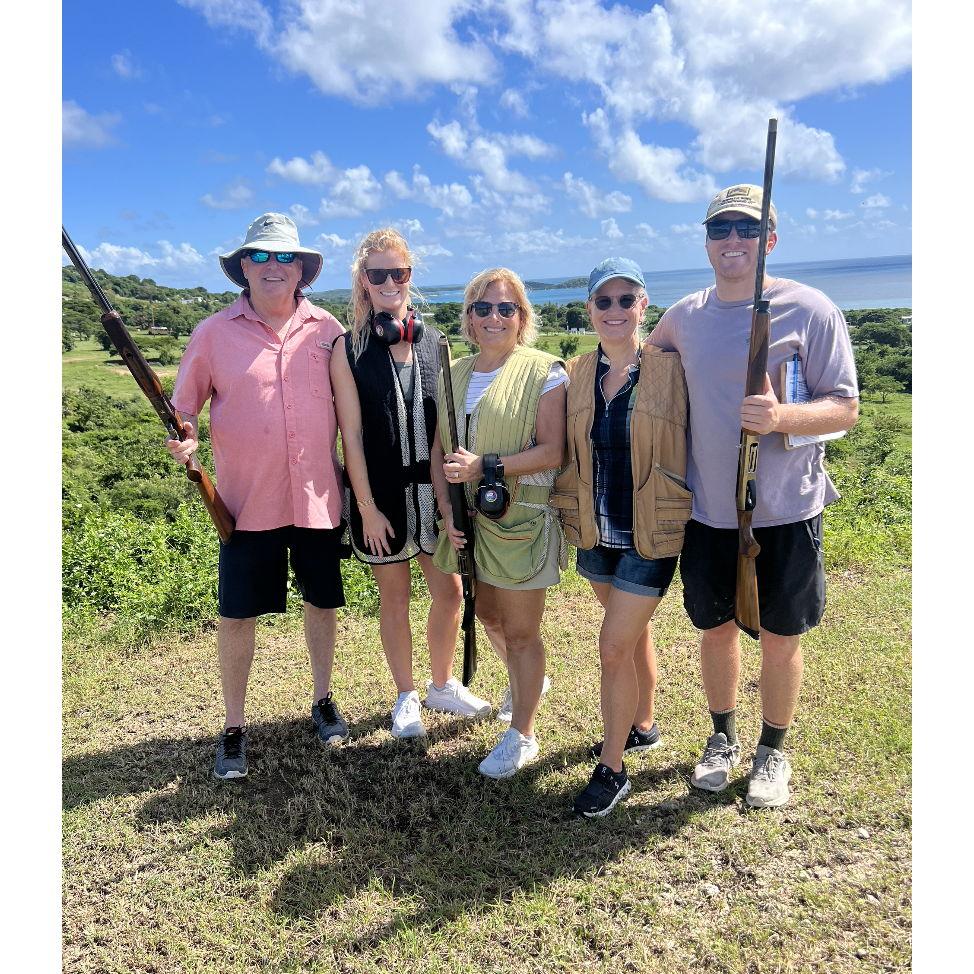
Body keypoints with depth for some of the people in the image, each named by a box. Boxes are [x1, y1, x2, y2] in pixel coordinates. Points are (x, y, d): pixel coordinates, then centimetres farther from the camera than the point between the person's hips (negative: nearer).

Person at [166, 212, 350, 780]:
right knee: (238, 616, 5)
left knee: (323, 602, 15)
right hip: (248, 501, -1)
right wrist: (186, 436, -19)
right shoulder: (215, 333, -2)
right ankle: (234, 728, 25)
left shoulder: (326, 330, 1)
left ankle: (324, 700, 38)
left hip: (319, 498, 2)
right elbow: (184, 406, 4)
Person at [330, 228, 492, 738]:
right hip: (381, 492, -3)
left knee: (449, 590, 10)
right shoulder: (349, 349, -7)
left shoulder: (432, 341, 2)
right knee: (394, 596, 11)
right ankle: (406, 697, 29)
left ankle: (443, 684, 33)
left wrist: (447, 494, -2)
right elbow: (352, 437, -8)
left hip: (431, 487, 3)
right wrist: (368, 508, -11)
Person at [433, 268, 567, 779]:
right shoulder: (454, 374, 8)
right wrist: (448, 506, -6)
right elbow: (440, 449, 7)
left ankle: (522, 735, 23)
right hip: (469, 520, 6)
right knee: (488, 617, 22)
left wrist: (486, 466, -24)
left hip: (521, 520, -6)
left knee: (520, 632, 4)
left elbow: (553, 450, -16)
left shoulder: (543, 372, -9)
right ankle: (525, 681, 52)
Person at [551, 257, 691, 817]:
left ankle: (613, 769, 15)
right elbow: (564, 450, 11)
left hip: (651, 537, -5)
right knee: (634, 632, 22)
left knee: (614, 647, -4)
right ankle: (643, 727, 44)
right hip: (597, 533, 5)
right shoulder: (576, 374, 1)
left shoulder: (673, 369, -12)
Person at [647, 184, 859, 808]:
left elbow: (845, 408, -8)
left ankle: (773, 753, 34)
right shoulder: (683, 318, 3)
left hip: (785, 512, -3)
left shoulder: (810, 310, -8)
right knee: (716, 629, 15)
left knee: (780, 637, 10)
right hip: (708, 512, 3)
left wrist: (783, 416, -29)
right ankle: (723, 738, 39)